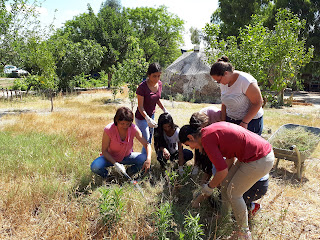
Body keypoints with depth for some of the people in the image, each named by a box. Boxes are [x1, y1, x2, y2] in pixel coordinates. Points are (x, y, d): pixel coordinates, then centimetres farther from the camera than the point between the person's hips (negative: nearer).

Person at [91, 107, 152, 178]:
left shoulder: (133, 129, -20)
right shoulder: (108, 130, -25)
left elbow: (147, 144, -18)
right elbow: (104, 151, -18)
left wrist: (148, 159, -37)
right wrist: (115, 164, -31)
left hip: (127, 157, 2)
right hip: (111, 157, -2)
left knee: (145, 159, -24)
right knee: (95, 167, -30)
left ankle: (128, 173, 4)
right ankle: (106, 176, 5)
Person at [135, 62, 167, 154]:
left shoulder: (159, 84, -6)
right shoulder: (142, 87, -25)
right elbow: (140, 107, -23)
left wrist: (164, 109, 0)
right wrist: (147, 119, -37)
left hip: (152, 115, 7)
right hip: (141, 117, -7)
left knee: (149, 142, 18)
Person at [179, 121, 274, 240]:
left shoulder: (206, 139, -17)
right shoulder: (212, 129, 12)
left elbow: (223, 171, -16)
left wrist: (209, 186, 2)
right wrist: (217, 181, 27)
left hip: (260, 161, -10)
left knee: (233, 193, 5)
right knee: (225, 183, 17)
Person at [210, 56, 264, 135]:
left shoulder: (245, 81, -20)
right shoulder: (224, 82, 3)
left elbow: (258, 102, -18)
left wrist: (244, 122, -19)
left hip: (250, 121, -6)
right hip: (231, 121, 6)